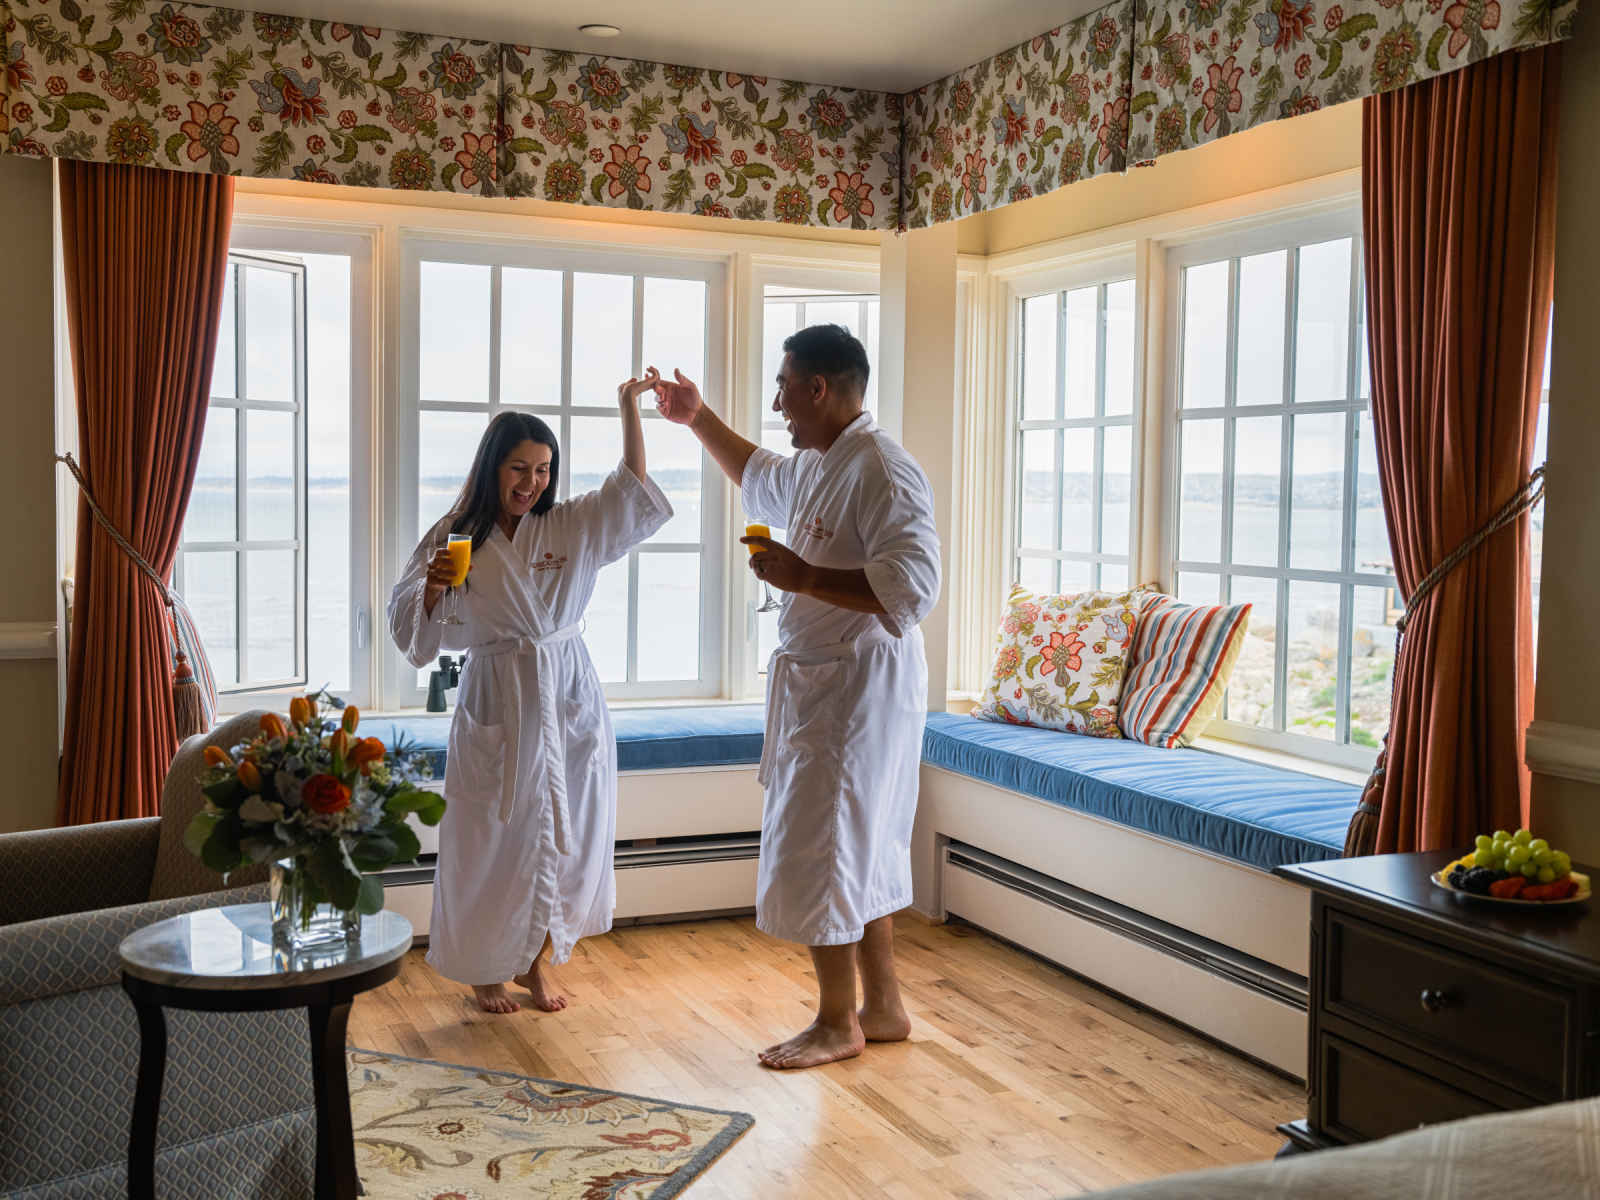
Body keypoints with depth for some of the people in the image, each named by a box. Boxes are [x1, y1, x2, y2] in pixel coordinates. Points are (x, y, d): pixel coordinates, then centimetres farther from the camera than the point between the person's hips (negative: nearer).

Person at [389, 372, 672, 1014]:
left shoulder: (571, 527, 4)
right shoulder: (455, 538, -3)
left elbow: (633, 490, 2)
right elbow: (414, 632, -3)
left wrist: (629, 407, -4)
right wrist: (432, 587, -24)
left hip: (569, 701, 3)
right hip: (496, 706, -3)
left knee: (567, 835, 7)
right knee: (495, 840, 2)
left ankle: (535, 961, 27)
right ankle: (485, 968, 24)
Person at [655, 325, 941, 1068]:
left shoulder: (882, 472, -19)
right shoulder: (819, 465, 12)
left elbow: (910, 589, -28)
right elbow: (760, 481, 34)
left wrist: (804, 577, -25)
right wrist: (698, 420, 33)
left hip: (859, 688, -10)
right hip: (820, 685, 10)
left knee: (818, 853, -2)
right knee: (859, 853, 16)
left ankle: (837, 1023, 14)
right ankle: (883, 1008, 28)